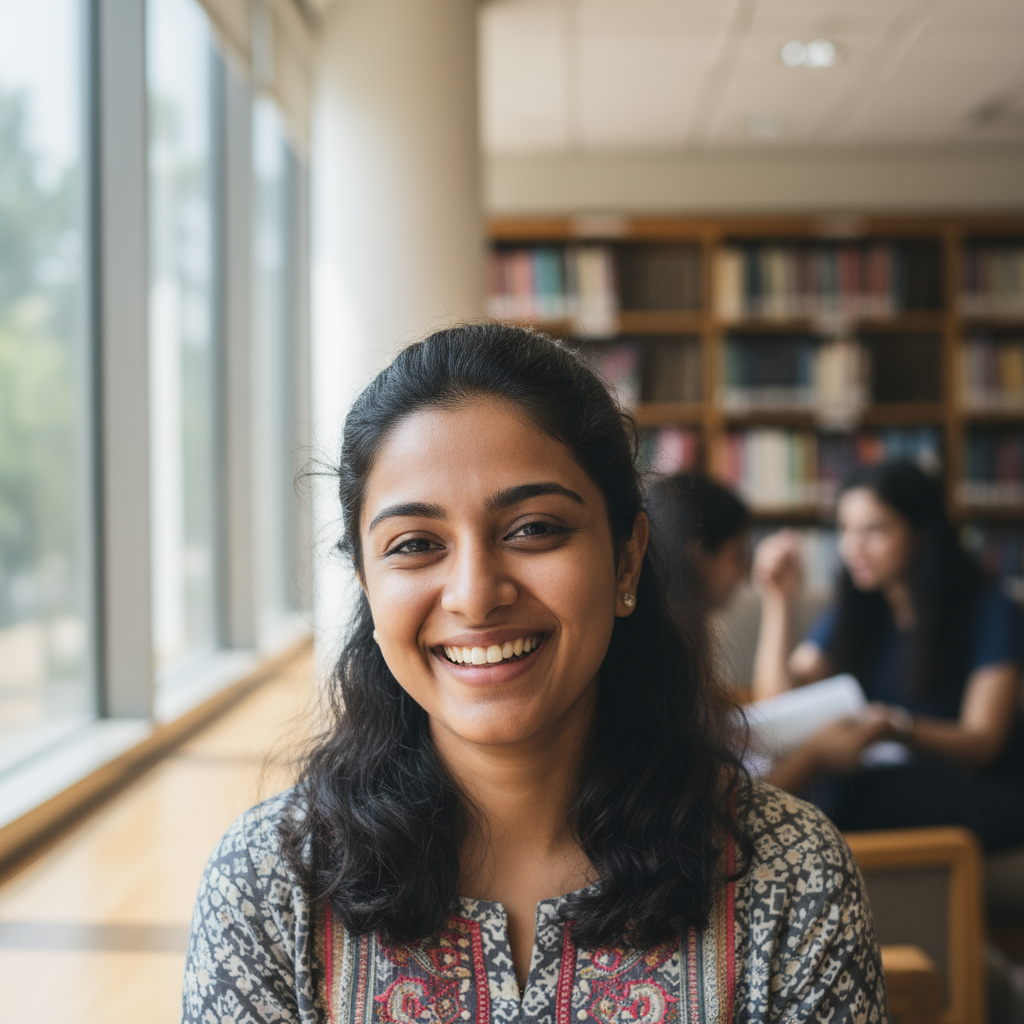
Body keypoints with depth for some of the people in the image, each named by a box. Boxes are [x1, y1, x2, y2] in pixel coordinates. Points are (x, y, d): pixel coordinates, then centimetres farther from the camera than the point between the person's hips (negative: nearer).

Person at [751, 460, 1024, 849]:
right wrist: (778, 599, -6)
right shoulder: (850, 614, 12)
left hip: (985, 794, -4)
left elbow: (982, 743, -13)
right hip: (889, 783, 4)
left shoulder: (990, 613, -3)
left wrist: (893, 728, -33)